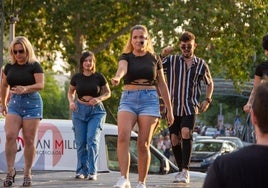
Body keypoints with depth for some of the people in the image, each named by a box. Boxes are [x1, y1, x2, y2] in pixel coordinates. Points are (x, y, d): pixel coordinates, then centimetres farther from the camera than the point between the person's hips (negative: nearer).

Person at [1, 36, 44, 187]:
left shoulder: (34, 65, -4)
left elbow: (41, 84, -15)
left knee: (29, 140, -2)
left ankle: (27, 173, 5)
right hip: (14, 102, 4)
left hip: (32, 102, -3)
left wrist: (25, 88, -31)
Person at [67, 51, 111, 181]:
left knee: (92, 140, -15)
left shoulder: (99, 77, -4)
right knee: (80, 142, 2)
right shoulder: (76, 77, 2)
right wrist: (71, 102, -3)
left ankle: (92, 172, -13)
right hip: (79, 111, 2)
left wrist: (99, 99, -14)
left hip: (96, 111, -2)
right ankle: (82, 170, 14)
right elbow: (70, 92, 17)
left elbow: (108, 93, 6)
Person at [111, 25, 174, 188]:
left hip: (149, 99, 0)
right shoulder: (126, 57, 7)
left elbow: (162, 85, 13)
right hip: (128, 99, 0)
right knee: (123, 136, -22)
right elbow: (122, 68, -17)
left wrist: (169, 110, 11)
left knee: (143, 144, -4)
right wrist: (117, 77, -42)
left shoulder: (154, 59, 10)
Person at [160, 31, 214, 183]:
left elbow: (210, 83, 20)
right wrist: (162, 55, -14)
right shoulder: (171, 61, 5)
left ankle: (185, 171, -20)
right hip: (173, 106, 2)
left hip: (191, 107, -2)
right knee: (174, 139, 2)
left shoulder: (201, 64, 6)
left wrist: (207, 100, 7)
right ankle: (181, 170, 17)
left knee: (186, 133, -22)